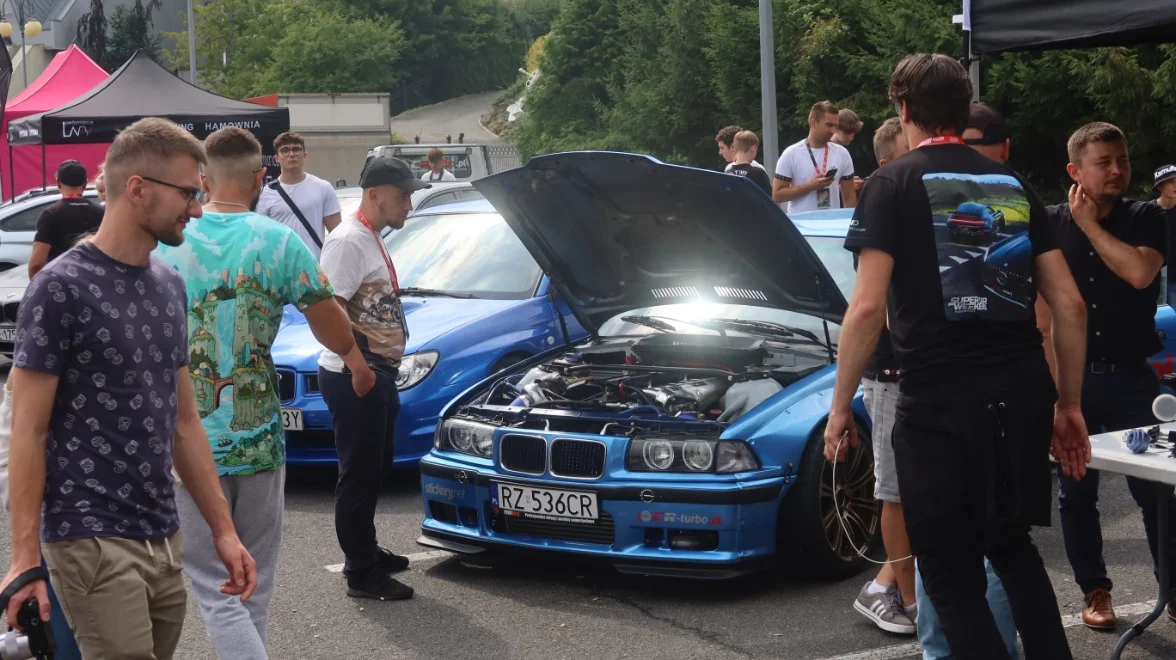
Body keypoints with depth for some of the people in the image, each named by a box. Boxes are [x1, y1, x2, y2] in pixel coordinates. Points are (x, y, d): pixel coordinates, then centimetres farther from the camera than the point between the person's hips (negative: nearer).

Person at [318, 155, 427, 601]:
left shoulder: (373, 241, 16)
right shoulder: (348, 242, -16)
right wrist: (357, 365, -28)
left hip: (377, 374, 10)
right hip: (353, 378, -10)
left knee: (374, 470, 19)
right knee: (359, 474, -5)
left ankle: (366, 551, 32)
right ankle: (362, 573, 0)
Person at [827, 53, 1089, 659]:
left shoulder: (893, 185, 0)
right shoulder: (1013, 185, 15)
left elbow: (867, 308, -10)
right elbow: (1069, 304, 10)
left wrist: (840, 405, -2)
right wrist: (1069, 402, 18)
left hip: (940, 404, -5)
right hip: (1021, 396, 5)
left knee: (954, 579, 6)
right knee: (1013, 548, 26)